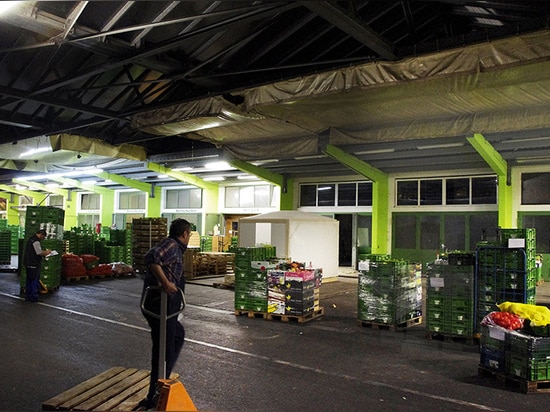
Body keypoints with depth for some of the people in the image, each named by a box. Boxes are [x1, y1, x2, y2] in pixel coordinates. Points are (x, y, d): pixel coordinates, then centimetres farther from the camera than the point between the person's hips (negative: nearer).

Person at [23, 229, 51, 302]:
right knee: (35, 281, -3)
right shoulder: (36, 241, -18)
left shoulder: (31, 239, 15)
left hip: (28, 263, 10)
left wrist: (44, 252, 11)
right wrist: (47, 252, -4)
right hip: (33, 264, -10)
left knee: (29, 280, 16)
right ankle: (34, 297, 2)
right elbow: (40, 253, -21)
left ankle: (28, 296, 23)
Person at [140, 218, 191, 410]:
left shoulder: (175, 248, 18)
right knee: (164, 350, 1)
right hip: (160, 305, -10)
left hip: (161, 306, 10)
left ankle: (162, 378, 31)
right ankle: (154, 398, 13)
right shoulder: (171, 244, -13)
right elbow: (152, 258, -33)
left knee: (179, 335, 26)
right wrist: (165, 282, -29)